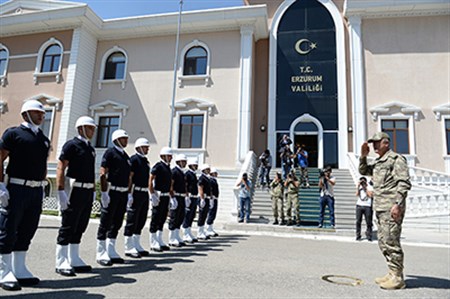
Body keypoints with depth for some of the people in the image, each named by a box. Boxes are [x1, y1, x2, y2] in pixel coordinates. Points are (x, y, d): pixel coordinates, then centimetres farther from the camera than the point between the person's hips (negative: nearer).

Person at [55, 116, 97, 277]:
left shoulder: (91, 148, 16)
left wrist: (93, 191, 17)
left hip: (88, 192, 8)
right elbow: (60, 169, -12)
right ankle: (61, 262, 7)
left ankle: (74, 260, 21)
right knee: (67, 228, -1)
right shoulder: (71, 145, -6)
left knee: (80, 228, 12)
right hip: (75, 191, -7)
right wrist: (61, 192, -18)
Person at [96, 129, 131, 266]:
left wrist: (129, 194, 15)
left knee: (117, 224, 12)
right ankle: (101, 254, 8)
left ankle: (111, 252, 21)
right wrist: (104, 193, -18)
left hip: (123, 193, 8)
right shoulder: (110, 152, -6)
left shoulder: (126, 156, 17)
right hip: (112, 192, -7)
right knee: (105, 223, 0)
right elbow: (103, 174, -12)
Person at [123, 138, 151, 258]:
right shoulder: (134, 159, -8)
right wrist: (129, 194, -20)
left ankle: (137, 245, 22)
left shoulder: (146, 161, 17)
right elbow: (129, 177, -14)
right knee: (132, 221, -2)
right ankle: (129, 247, 5)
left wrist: (149, 192, 18)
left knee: (141, 220, 12)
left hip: (144, 193, 9)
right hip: (136, 193, -9)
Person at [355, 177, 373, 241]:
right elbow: (357, 194, 1)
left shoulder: (370, 187, 4)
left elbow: (370, 195, -10)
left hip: (367, 206, -2)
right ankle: (358, 236, 4)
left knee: (368, 222, -3)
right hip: (359, 205, 2)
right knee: (358, 221, 0)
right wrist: (358, 186, -3)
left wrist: (365, 188, -7)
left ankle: (369, 236, 8)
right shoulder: (359, 187, 15)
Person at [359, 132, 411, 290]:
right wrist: (363, 156, 13)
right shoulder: (377, 162, 19)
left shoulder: (396, 159, -6)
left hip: (391, 207, -9)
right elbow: (363, 171, 30)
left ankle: (397, 278, 3)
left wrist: (398, 204, -21)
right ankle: (392, 273, 22)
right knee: (383, 242, 12)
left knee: (391, 241, -6)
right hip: (380, 207, 9)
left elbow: (404, 183, -13)